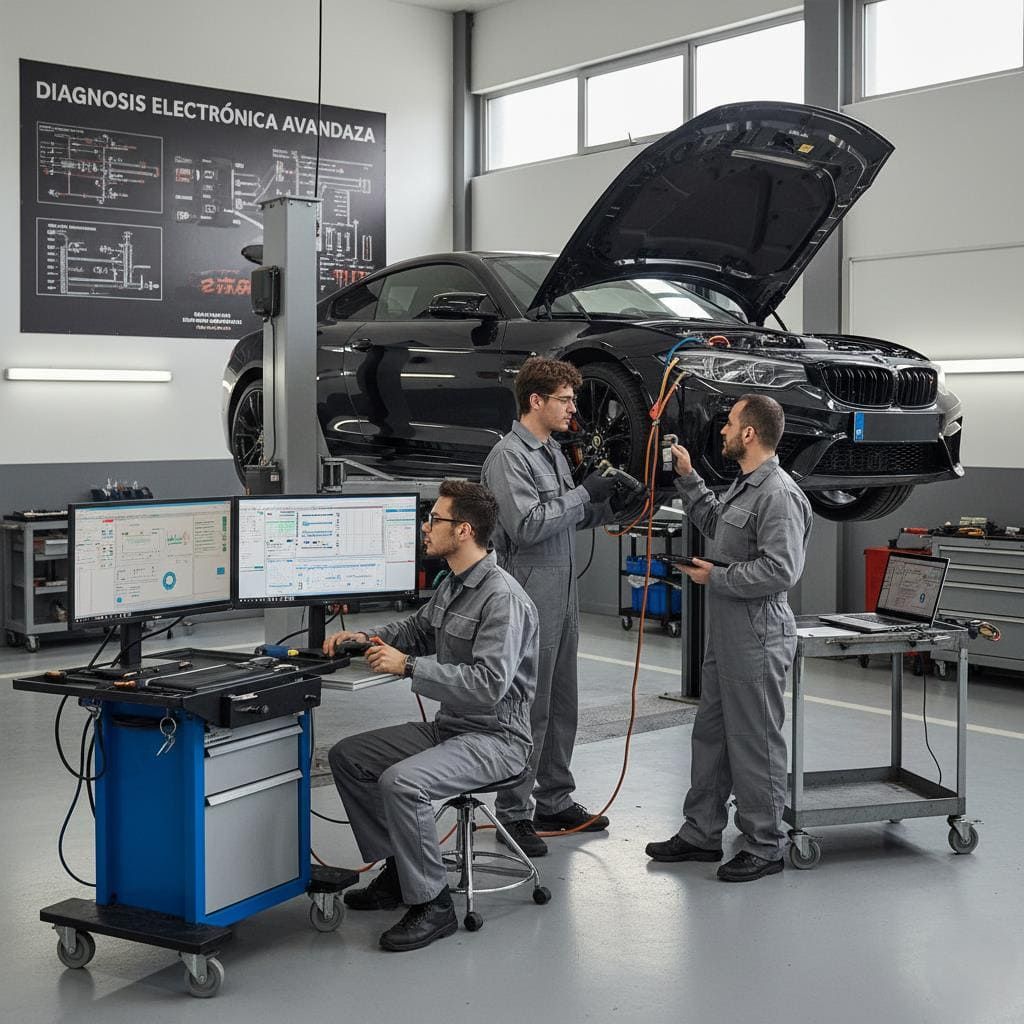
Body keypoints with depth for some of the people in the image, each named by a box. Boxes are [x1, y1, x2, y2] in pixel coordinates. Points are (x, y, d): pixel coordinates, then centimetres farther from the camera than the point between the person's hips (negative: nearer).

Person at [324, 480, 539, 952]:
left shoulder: (502, 598, -21)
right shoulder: (452, 585, 9)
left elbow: (489, 685, -30)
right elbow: (417, 629, 28)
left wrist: (408, 666, -26)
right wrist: (362, 635, 11)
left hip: (495, 738, -10)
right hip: (449, 726, 10)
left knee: (401, 782, -31)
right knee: (346, 756, 8)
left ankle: (432, 904, -14)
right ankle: (397, 871, 16)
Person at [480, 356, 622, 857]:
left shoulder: (553, 450, 15)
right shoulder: (508, 456, -14)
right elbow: (527, 525, -23)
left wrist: (613, 505, 3)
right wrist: (584, 493, -18)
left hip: (563, 599, 9)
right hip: (530, 601, -9)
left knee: (561, 706, 16)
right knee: (529, 710, -4)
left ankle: (555, 800, 27)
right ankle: (514, 811, 6)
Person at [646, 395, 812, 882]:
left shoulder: (779, 495, -19)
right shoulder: (744, 486, 14)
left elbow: (781, 569, -26)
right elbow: (713, 522, 31)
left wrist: (716, 577, -17)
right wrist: (687, 477, 22)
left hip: (757, 640, -11)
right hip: (725, 636, 11)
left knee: (755, 745, 0)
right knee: (710, 735, 17)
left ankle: (764, 848, 12)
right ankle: (700, 833, 28)